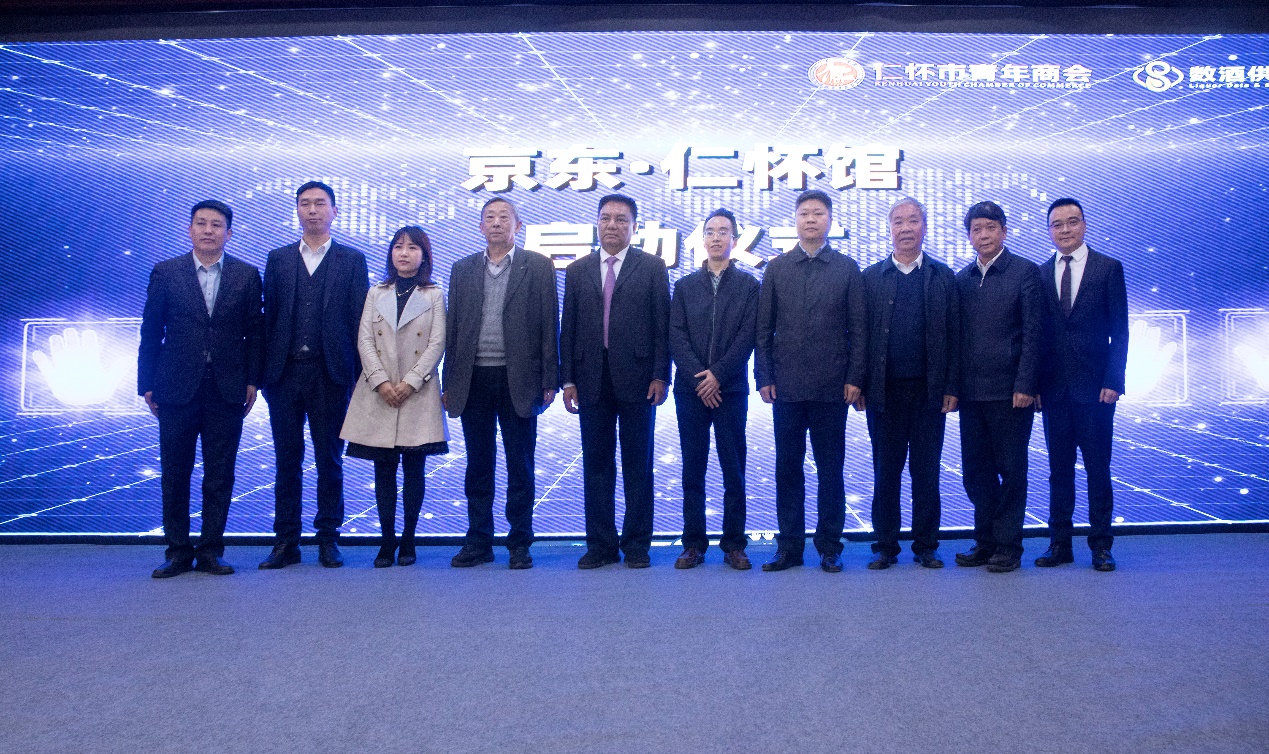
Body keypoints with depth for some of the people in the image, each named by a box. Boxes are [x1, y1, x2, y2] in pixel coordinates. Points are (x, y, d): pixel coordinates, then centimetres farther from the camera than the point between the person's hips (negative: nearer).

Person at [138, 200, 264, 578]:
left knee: (220, 476, 4)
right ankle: (178, 551, 18)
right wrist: (147, 385, 2)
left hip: (227, 390, 0)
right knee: (174, 475, 6)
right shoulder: (165, 272, 5)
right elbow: (150, 332, 5)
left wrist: (252, 381, 0)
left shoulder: (246, 275, 5)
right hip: (177, 388, 0)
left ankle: (211, 550, 15)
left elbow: (255, 332, 5)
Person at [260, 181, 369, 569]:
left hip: (330, 373, -2)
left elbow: (360, 318, 1)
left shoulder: (352, 260, 5)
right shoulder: (278, 258, 12)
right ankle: (286, 541, 14)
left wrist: (358, 374, -4)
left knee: (330, 460, 5)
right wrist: (264, 371, 2)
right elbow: (268, 316, 8)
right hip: (285, 372, 2)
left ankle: (328, 539, 15)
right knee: (287, 460, 6)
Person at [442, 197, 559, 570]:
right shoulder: (462, 269, 12)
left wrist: (549, 381, -6)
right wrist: (449, 383, 6)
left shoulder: (537, 266, 3)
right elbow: (453, 328, 10)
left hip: (517, 380, -3)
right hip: (474, 380, 3)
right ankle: (478, 541, 19)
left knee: (520, 466, 5)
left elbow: (549, 326, -1)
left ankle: (520, 543, 15)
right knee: (478, 465, 9)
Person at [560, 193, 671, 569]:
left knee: (638, 465, 4)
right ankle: (600, 544, 15)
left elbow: (662, 325, 0)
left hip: (637, 379, -2)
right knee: (596, 465, 6)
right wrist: (568, 379, 3)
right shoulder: (577, 270, 12)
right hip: (592, 381, 3)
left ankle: (636, 544, 13)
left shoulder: (652, 267, 4)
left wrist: (661, 376, -7)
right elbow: (568, 328, 9)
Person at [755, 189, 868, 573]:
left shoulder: (847, 268, 6)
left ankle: (829, 546, 15)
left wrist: (854, 378, -3)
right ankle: (789, 546, 14)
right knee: (788, 468, 5)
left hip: (832, 387, -1)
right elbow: (764, 328, 7)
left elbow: (858, 328, 4)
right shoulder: (776, 268, 9)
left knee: (831, 469, 5)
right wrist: (765, 377, 0)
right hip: (787, 386, 1)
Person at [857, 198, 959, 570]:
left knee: (926, 472, 6)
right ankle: (885, 546, 16)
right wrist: (858, 386, -2)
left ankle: (925, 545, 18)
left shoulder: (943, 277, 7)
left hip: (929, 391, 0)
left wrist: (952, 388, -3)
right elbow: (860, 334, 4)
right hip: (884, 391, 0)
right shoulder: (871, 277, 7)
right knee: (885, 472, 6)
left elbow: (953, 336, 4)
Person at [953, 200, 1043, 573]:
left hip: (1010, 391, -5)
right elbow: (957, 334, 12)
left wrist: (1025, 385, -13)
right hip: (971, 392, 5)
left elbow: (1033, 332, -6)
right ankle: (985, 542, 21)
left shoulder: (1025, 272, -1)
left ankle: (1008, 546, 13)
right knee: (976, 472, 9)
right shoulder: (962, 278, 12)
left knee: (1011, 471, 3)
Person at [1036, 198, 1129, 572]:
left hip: (1094, 386, -2)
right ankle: (1060, 543, 14)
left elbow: (1119, 331, -1)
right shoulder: (1040, 274, 9)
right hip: (1054, 387, 2)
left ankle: (1101, 544, 13)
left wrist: (1112, 381, -9)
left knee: (1098, 468, 3)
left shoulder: (1109, 268, 2)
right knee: (1059, 468, 7)